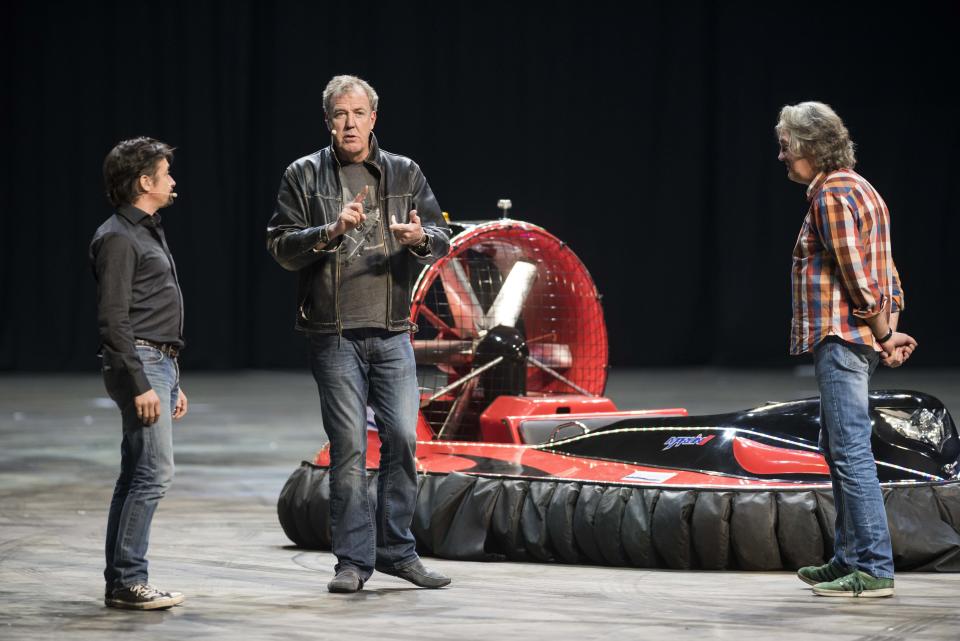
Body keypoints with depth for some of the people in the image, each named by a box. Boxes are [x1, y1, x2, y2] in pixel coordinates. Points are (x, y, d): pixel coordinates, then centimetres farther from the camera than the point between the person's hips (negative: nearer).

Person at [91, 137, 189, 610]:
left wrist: (173, 384, 23)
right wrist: (141, 385, -21)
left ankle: (120, 583, 11)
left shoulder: (147, 234, 21)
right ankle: (128, 581, -12)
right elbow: (113, 319, -17)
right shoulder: (118, 238, -11)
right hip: (139, 363, -10)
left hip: (159, 365, 10)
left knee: (136, 475, 9)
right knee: (154, 471, -13)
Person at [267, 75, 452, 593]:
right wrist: (331, 232, -17)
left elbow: (442, 238, 6)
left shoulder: (405, 174, 10)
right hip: (334, 333, -2)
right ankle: (354, 560, 3)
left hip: (392, 331, 2)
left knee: (402, 438, -2)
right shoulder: (304, 176, 5)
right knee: (348, 448, -3)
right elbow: (281, 246, -1)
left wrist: (420, 237, -17)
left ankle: (396, 549, 12)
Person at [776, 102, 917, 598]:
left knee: (851, 450, -11)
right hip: (856, 339, 11)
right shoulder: (858, 189, 21)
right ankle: (849, 558, 23)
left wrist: (884, 334, -10)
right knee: (838, 448, 17)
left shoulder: (832, 195, -13)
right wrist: (889, 328, 12)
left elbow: (856, 276, -18)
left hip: (841, 338, -11)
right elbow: (884, 271, 20)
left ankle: (873, 569, -13)